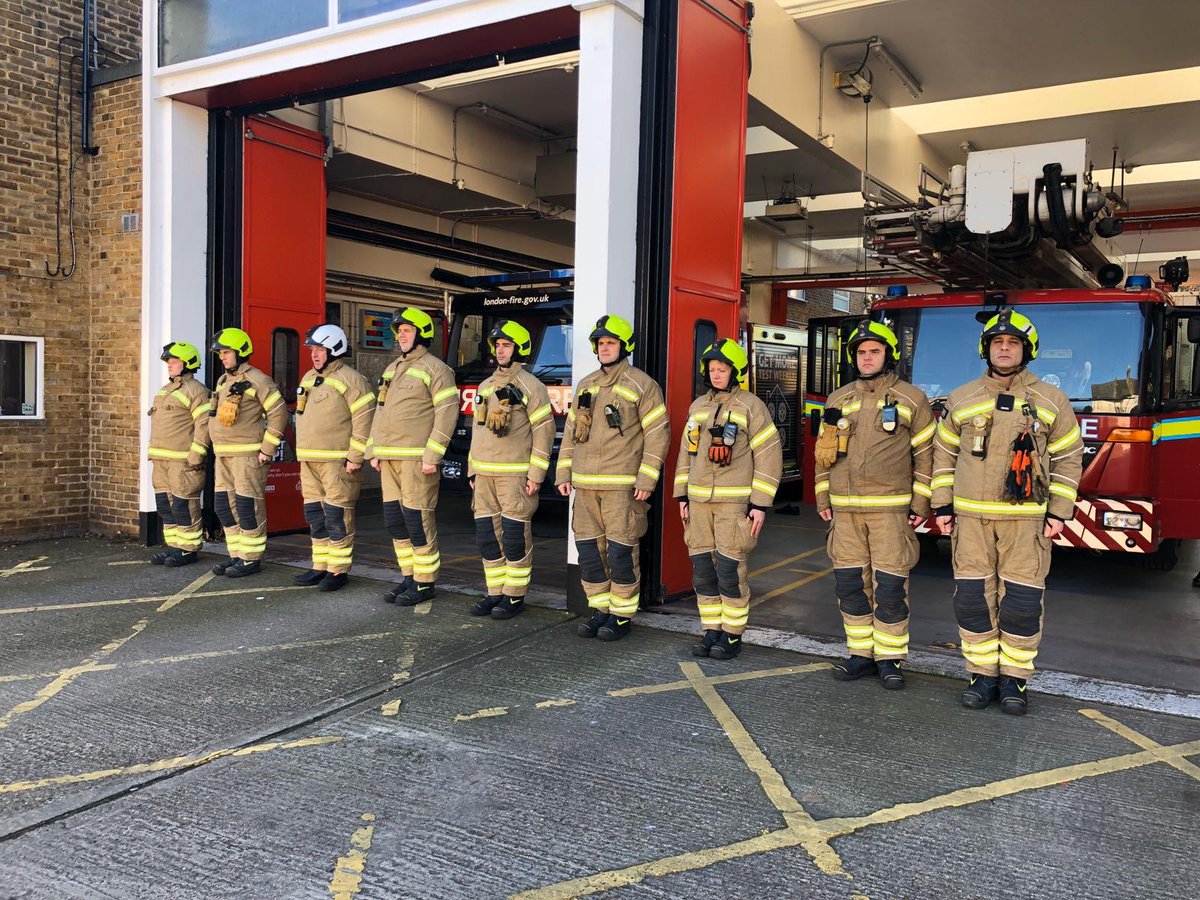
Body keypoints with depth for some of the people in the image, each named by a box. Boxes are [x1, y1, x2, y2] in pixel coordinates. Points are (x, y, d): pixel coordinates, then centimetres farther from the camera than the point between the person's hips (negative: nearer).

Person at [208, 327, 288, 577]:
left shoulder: (257, 380, -10)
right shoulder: (223, 381, 17)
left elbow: (278, 413, -14)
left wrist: (267, 449, -16)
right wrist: (218, 448, 18)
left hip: (248, 455, -9)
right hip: (223, 455, 9)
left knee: (247, 507, -5)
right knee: (224, 505, 11)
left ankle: (251, 559, 3)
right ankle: (236, 555, 20)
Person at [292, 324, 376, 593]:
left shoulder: (349, 379, -9)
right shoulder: (309, 378, 18)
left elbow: (364, 420, -15)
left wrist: (355, 457, -19)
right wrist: (303, 454, 20)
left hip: (337, 462, -9)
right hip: (310, 461, 9)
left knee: (337, 517, -6)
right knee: (315, 515, 12)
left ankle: (339, 570, 1)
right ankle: (320, 567, 21)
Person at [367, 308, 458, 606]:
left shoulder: (435, 368, -6)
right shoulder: (392, 369, 19)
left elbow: (447, 413, -14)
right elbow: (380, 411, 22)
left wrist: (432, 456, -18)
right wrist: (374, 451, 15)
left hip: (417, 459, -8)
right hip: (390, 458, 8)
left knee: (417, 519, -6)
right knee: (394, 519, 10)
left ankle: (425, 583, 4)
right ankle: (409, 577, 21)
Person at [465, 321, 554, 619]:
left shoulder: (530, 386, -5)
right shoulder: (485, 386, 17)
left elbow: (544, 430, -9)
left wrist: (536, 475, -14)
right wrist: (473, 471, 17)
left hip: (514, 475, -7)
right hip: (484, 475, 7)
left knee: (515, 538, -3)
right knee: (488, 536, 9)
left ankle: (514, 597, 7)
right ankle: (496, 593, 19)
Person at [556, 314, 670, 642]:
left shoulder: (641, 385, -3)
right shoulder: (585, 385, 17)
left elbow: (658, 434, -6)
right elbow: (571, 430, 19)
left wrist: (646, 480, -12)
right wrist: (564, 473, 11)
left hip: (622, 486, -6)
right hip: (585, 485, 6)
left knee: (620, 551, -3)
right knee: (588, 550, 8)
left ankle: (622, 615, 10)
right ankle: (601, 611, 21)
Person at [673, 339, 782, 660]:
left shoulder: (750, 406, -4)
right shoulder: (698, 406, 13)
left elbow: (769, 455, -6)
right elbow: (686, 451, 19)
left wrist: (760, 504, -10)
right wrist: (682, 496, 13)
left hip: (735, 501, -6)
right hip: (699, 501, 6)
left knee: (730, 571, -4)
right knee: (702, 570, 7)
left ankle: (732, 636, 9)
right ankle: (711, 631, 19)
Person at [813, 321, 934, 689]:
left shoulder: (911, 399, 1)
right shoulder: (838, 400, 12)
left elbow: (926, 454, 0)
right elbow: (824, 452, 15)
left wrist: (920, 504, -4)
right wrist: (823, 499, 10)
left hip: (890, 508, -4)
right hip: (845, 509, 4)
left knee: (890, 586, -2)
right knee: (850, 583, 6)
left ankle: (889, 658, 10)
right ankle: (861, 653, 18)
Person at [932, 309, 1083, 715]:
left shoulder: (1051, 401, 3)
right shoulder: (961, 399, 6)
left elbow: (1069, 457, 6)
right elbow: (944, 453, 11)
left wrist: (1059, 512, -1)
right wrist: (943, 506, 6)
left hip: (1027, 519, -1)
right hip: (971, 517, 1)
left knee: (1021, 601, 1)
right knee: (973, 597, 3)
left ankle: (1014, 678, 15)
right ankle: (982, 674, 15)